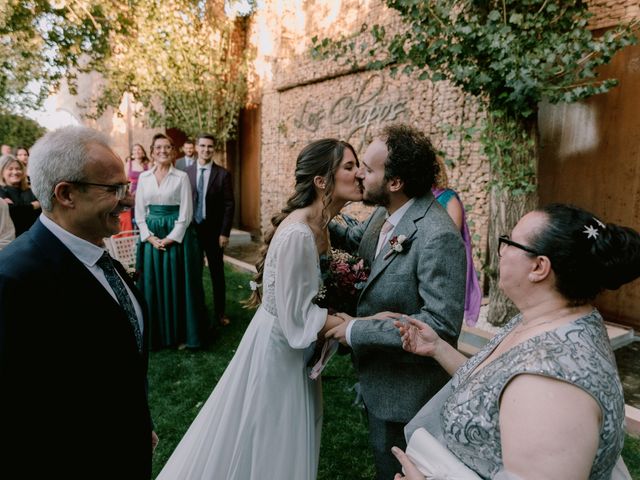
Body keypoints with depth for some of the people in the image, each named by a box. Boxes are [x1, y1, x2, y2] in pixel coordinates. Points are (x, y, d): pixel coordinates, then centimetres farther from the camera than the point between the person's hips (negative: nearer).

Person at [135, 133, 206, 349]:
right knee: (153, 285, 7)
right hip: (151, 237, 3)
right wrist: (151, 237, -6)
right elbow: (139, 212, 6)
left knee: (178, 285, 2)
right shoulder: (143, 177, 7)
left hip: (176, 236, -3)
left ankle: (181, 334, 14)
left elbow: (186, 212, -6)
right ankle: (155, 334, 20)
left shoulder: (181, 177, -2)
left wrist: (171, 238, -13)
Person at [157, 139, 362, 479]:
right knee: (263, 443, 16)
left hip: (293, 347, 8)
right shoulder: (297, 234, -30)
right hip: (279, 345, -8)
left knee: (285, 441, 27)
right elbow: (297, 318, -26)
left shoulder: (318, 223, -2)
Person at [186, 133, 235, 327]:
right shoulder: (187, 172, 1)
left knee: (217, 273, 9)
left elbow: (229, 205, -6)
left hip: (213, 230, -2)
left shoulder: (223, 174, -5)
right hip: (191, 229, 2)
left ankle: (219, 312, 22)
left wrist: (224, 233, -10)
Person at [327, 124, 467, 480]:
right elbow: (355, 239, 16)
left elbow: (441, 326, -31)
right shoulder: (385, 213, -5)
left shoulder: (438, 238, -31)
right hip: (379, 373, 8)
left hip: (405, 389, -8)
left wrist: (358, 331, -26)